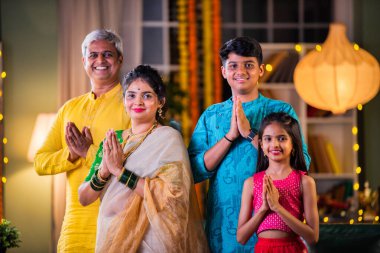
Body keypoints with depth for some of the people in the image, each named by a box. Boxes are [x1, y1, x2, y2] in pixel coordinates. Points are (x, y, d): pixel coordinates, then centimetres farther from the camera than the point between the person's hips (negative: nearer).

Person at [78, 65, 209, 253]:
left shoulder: (168, 138, -8)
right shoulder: (113, 140, 7)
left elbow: (172, 194, -22)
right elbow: (83, 198, 3)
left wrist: (120, 171, -21)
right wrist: (103, 172, -16)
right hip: (111, 237, 5)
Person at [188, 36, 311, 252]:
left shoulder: (281, 111, 2)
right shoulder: (211, 116, 9)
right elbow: (195, 170, -1)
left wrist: (250, 133, -15)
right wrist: (230, 135, -12)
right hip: (223, 221, 2)